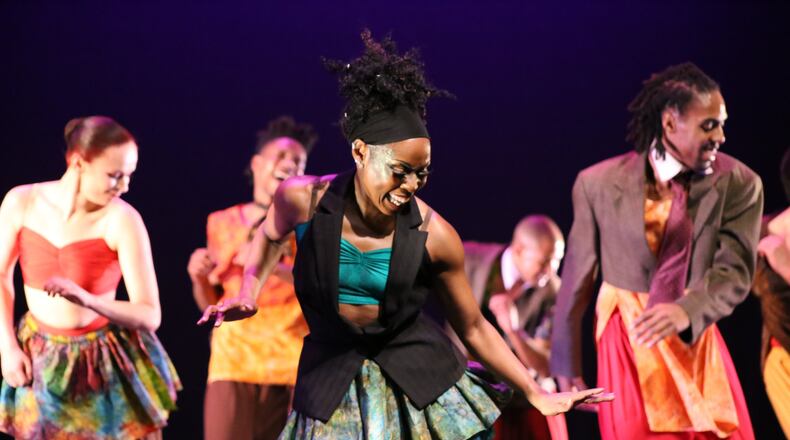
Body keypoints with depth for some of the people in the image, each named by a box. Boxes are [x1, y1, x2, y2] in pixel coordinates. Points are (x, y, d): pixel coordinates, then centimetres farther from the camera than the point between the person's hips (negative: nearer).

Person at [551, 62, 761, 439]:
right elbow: (577, 279, 1)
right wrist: (566, 364, 4)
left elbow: (735, 271, -14)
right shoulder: (600, 183, -5)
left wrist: (685, 312, -34)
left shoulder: (738, 184, -6)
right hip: (629, 347, -1)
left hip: (697, 343, 1)